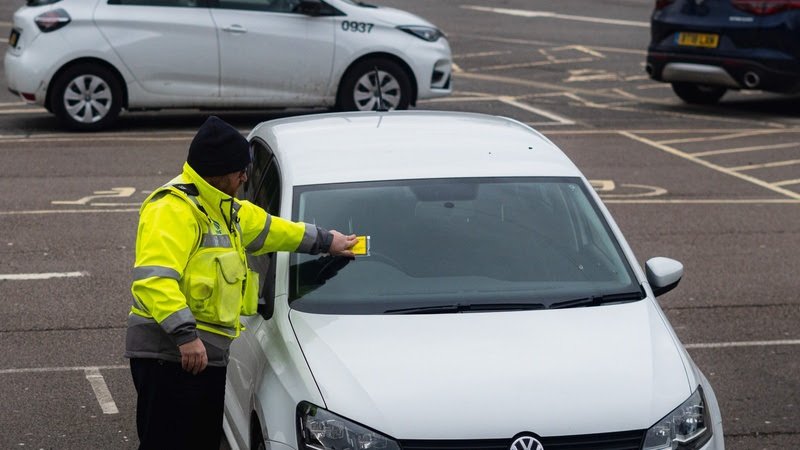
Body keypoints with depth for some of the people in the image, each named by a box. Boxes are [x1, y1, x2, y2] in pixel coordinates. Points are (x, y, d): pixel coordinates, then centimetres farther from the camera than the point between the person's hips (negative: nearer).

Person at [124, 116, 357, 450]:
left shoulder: (224, 209, 20)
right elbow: (154, 278, -25)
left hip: (207, 354, 10)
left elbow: (267, 228, 38)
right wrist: (185, 334, -30)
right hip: (169, 355, -10)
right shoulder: (173, 208, -14)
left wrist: (324, 240, 46)